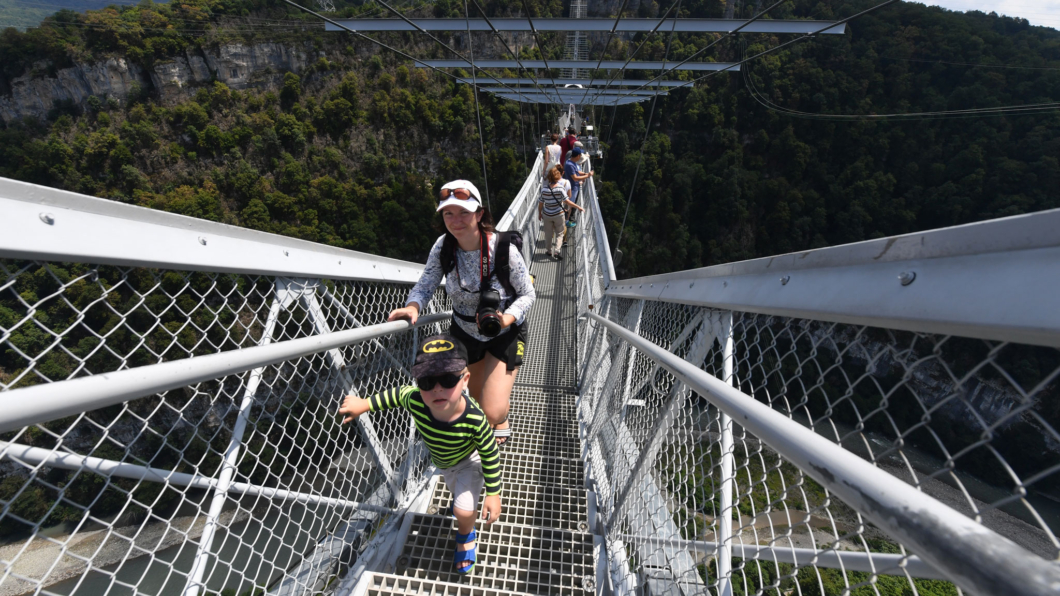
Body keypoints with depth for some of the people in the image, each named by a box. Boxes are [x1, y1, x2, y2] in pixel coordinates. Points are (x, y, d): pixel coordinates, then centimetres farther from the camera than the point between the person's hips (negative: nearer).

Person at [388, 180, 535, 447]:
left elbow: (527, 294, -17)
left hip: (505, 334, -4)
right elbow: (426, 285, -9)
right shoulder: (443, 246, -15)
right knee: (475, 394, 26)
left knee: (493, 412, -11)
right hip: (464, 332, 4)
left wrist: (506, 319, -34)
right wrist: (413, 306, -30)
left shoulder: (504, 248, -25)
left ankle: (502, 421, 30)